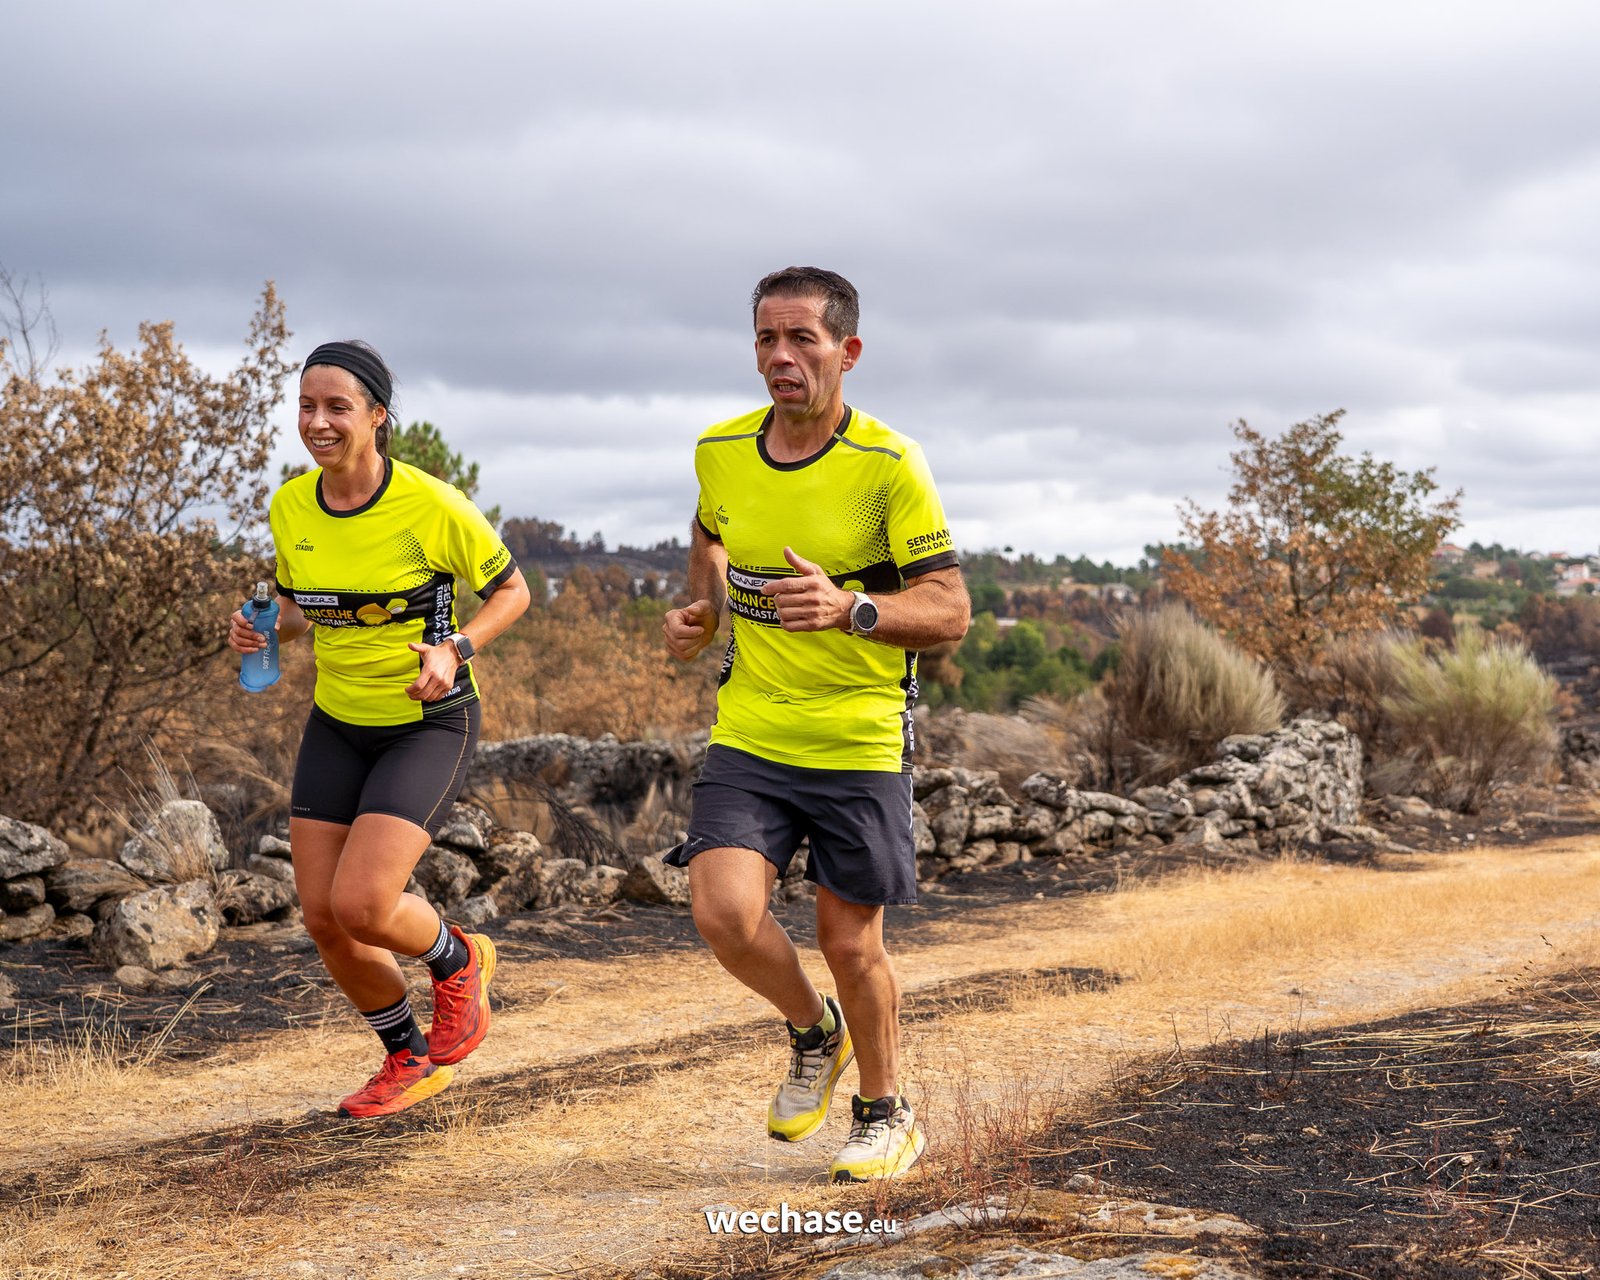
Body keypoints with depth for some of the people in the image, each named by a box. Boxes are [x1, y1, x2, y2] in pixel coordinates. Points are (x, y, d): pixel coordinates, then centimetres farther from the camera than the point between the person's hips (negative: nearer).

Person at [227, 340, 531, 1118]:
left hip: (429, 724, -6)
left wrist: (455, 650, -22)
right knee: (321, 917, 2)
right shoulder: (289, 508, -2)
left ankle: (458, 961, 16)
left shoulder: (430, 506, -18)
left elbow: (512, 591, -5)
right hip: (338, 724, 6)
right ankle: (411, 1059, 26)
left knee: (361, 905, -20)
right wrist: (262, 630, -8)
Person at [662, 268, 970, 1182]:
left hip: (861, 745, -3)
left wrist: (852, 610, -29)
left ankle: (888, 1114, 32)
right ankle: (815, 1033, 18)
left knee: (850, 942, 5)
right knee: (724, 911, -15)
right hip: (748, 737, 3)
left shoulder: (889, 464, -13)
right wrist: (700, 611, 7)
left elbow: (950, 611, -12)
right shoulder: (720, 452, 1)